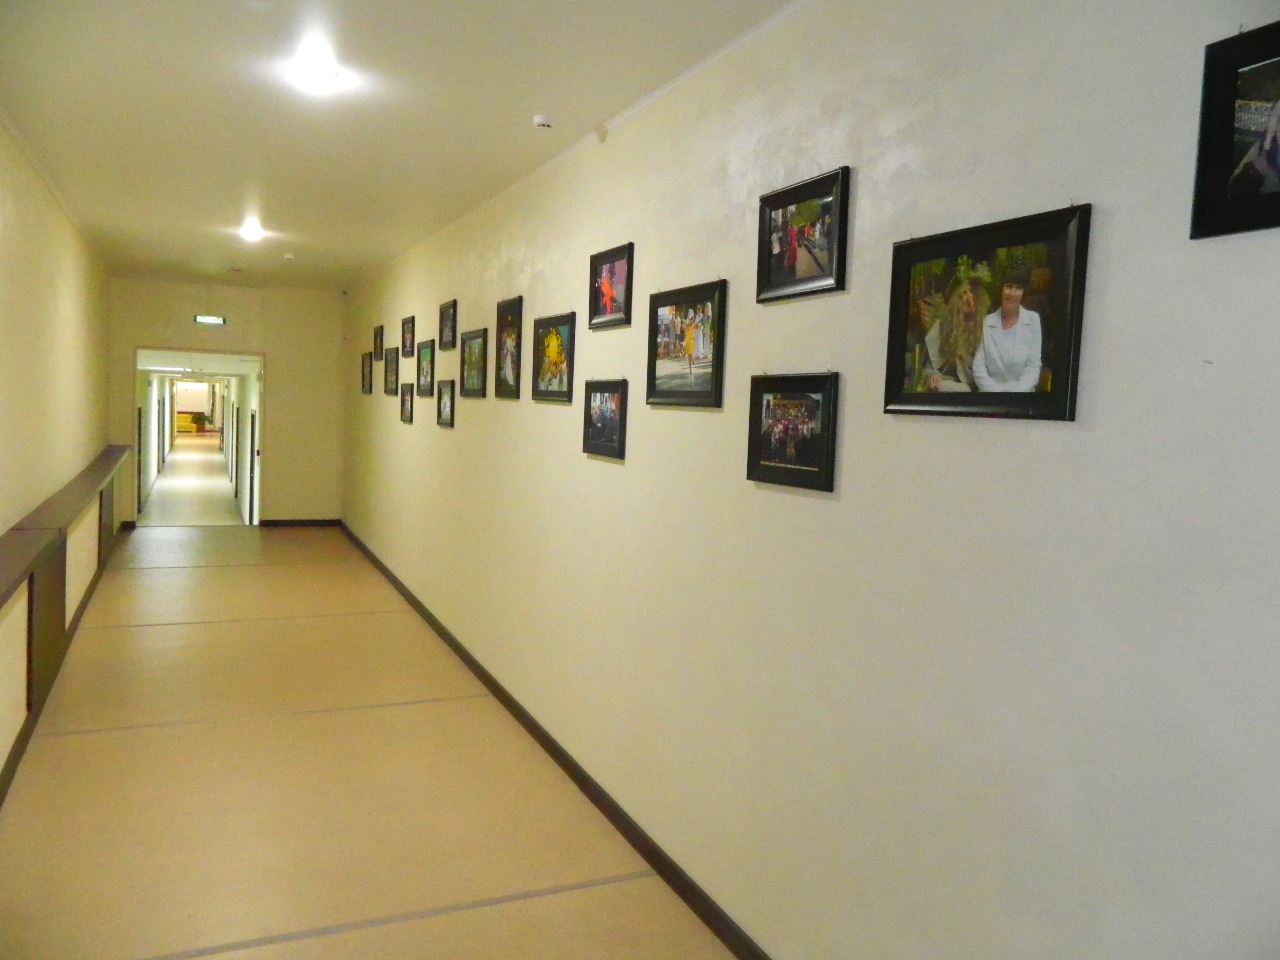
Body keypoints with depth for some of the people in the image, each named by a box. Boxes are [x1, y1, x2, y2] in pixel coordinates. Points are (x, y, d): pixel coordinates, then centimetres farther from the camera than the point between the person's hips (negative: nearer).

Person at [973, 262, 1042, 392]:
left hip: (1022, 392, 0)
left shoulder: (1033, 320, 5)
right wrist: (996, 391, -14)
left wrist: (1017, 391, -14)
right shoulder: (986, 322, 5)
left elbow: (1034, 366, -1)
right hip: (990, 394, 0)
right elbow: (978, 368, -1)